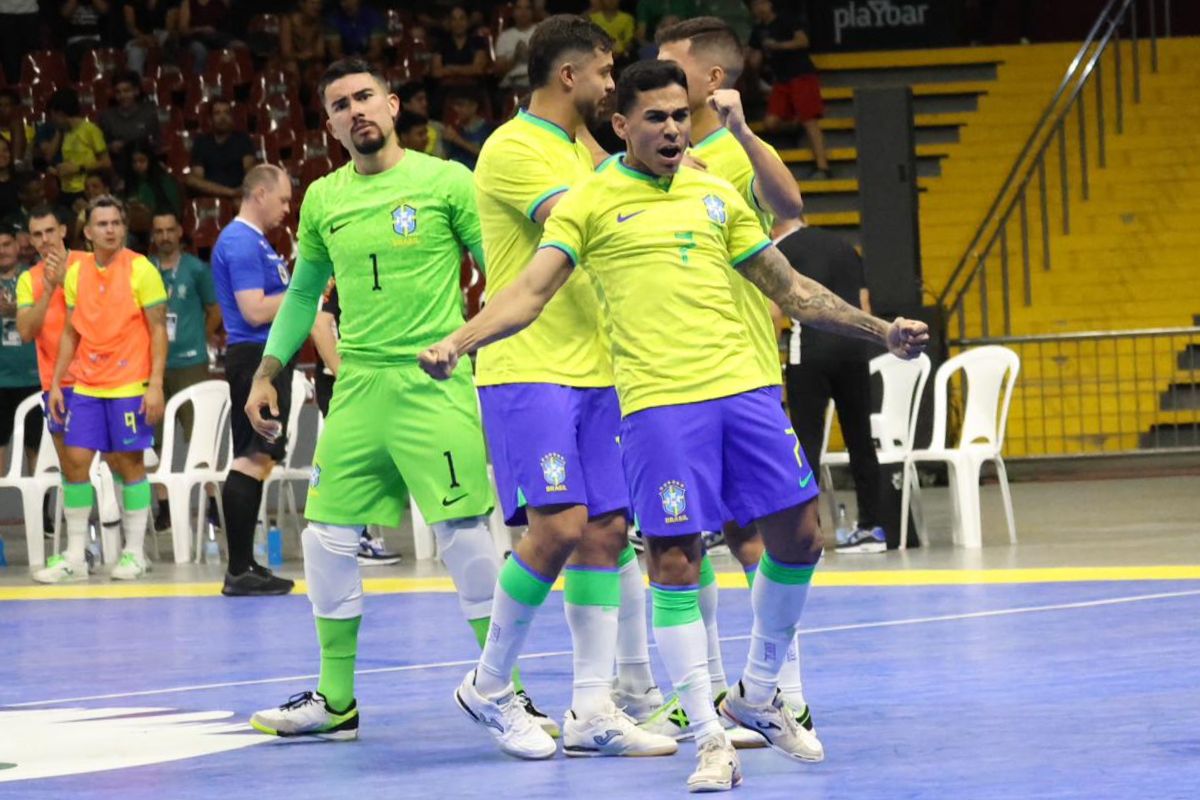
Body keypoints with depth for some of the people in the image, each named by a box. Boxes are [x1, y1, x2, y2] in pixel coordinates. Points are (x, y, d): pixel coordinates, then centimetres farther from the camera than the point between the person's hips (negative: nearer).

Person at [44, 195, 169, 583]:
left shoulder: (140, 270, -6)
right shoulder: (76, 273, 8)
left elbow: (158, 329, -6)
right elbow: (71, 333, 15)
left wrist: (155, 385, -13)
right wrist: (56, 383, 9)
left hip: (129, 386, -5)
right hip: (86, 387, 5)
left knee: (128, 463, 0)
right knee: (74, 461, 0)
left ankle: (134, 553, 11)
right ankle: (75, 557, 6)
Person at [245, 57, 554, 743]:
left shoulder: (447, 183, -3)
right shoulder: (323, 200, 10)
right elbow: (305, 292, 23)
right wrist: (268, 372, 19)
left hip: (436, 384, -5)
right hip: (357, 390, 5)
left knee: (467, 536, -7)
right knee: (328, 539, 3)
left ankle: (506, 692, 3)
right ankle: (336, 700, 16)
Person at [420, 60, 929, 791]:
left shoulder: (718, 196, 15)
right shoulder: (591, 202, 3)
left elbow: (789, 287, 22)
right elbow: (532, 292, -5)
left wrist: (879, 330, 18)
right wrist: (458, 343, -20)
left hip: (743, 388, 5)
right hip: (658, 402, -4)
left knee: (798, 539, 4)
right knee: (675, 564, -8)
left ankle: (758, 695, 25)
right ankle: (712, 742, -1)